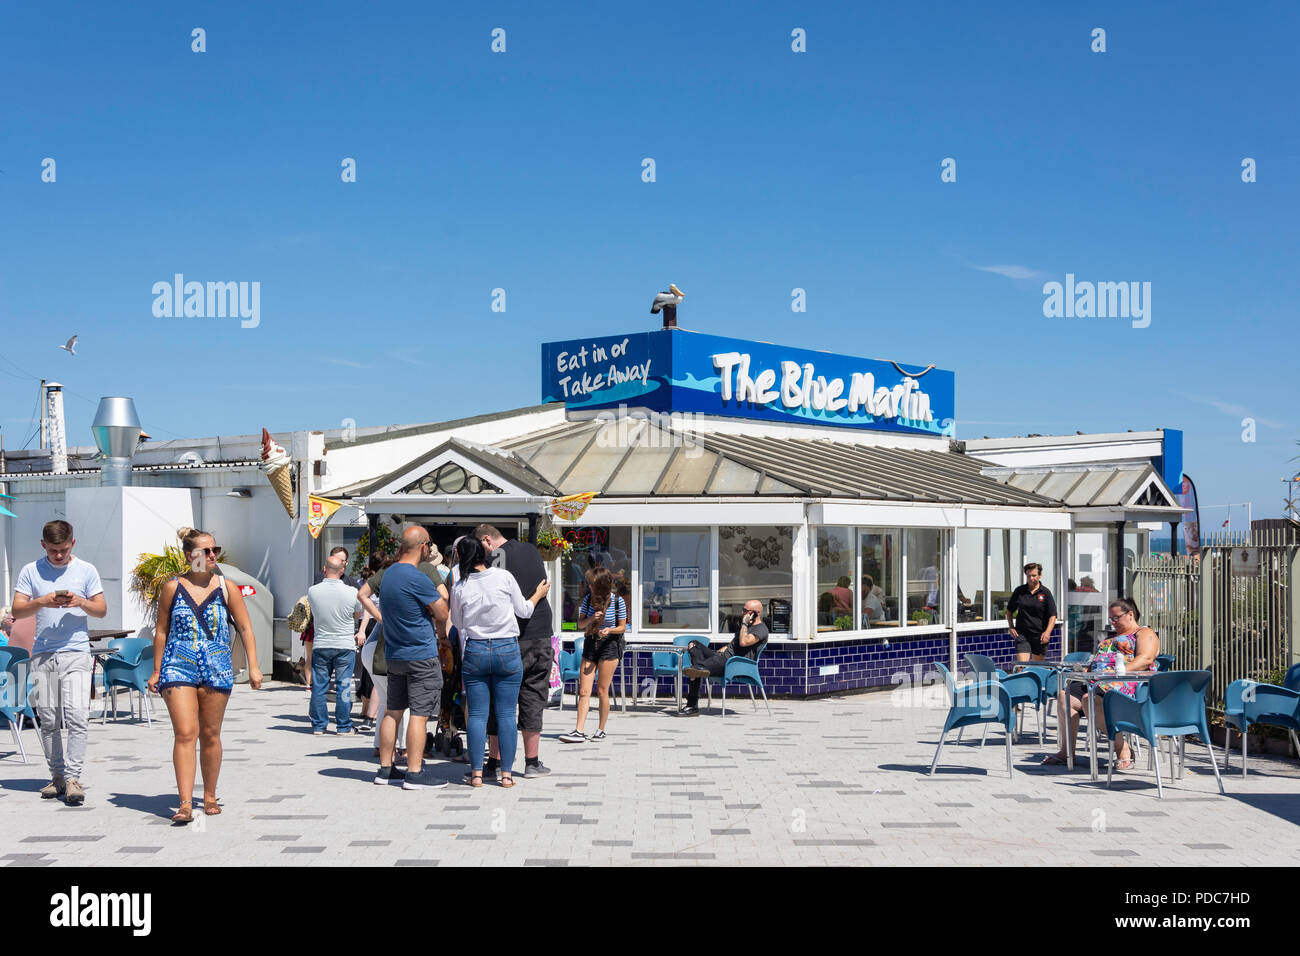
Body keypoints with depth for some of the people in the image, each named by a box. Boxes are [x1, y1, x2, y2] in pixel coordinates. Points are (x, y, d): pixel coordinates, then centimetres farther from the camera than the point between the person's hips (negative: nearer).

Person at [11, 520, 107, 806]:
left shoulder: (86, 570, 7)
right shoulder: (31, 571, 8)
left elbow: (102, 609, 8)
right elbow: (17, 610, 3)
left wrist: (81, 602, -12)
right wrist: (42, 602, -15)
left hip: (76, 652, -2)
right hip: (42, 654, 2)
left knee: (76, 716, -13)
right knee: (48, 720, 6)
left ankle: (73, 777, -10)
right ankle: (57, 776, 17)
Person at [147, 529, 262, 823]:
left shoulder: (225, 588, 3)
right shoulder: (173, 588, 2)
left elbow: (245, 628, 6)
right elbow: (161, 630, 10)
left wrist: (253, 666, 0)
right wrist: (156, 671, 9)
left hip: (217, 671, 1)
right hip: (178, 668, -1)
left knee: (210, 735, 9)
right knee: (185, 734, -11)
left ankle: (210, 797, 23)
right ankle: (185, 803, -13)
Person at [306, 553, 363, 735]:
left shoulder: (312, 591, -9)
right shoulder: (351, 592, -12)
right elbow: (358, 615, 5)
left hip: (320, 646, 1)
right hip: (345, 645, -1)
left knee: (318, 686, 9)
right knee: (343, 687, 5)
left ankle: (319, 725, 14)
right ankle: (344, 726, 10)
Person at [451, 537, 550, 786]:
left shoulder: (459, 587, -2)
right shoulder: (504, 577, -4)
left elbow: (458, 622, 8)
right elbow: (523, 611, 6)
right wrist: (538, 595, 23)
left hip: (474, 651, 1)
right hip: (507, 650, -1)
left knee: (477, 714, 6)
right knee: (506, 715, 3)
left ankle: (476, 773, 6)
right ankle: (506, 773, 5)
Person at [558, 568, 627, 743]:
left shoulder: (618, 601, -7)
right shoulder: (589, 598, 2)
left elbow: (622, 627, 1)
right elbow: (580, 624, 5)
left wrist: (610, 630, -19)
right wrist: (591, 618, -15)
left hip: (609, 645, -4)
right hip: (590, 644, 4)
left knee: (602, 691, -1)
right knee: (583, 691, -4)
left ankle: (601, 731, 11)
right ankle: (579, 732, -7)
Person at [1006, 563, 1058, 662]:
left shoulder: (1045, 593, -1)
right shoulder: (1019, 591, 5)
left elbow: (1053, 615, -4)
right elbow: (1009, 610, 17)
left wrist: (1047, 632, -17)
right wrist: (1011, 627, 5)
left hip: (1039, 635, 0)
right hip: (1022, 634, 1)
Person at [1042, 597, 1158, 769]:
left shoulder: (1144, 633, 7)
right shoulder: (1112, 637, 34)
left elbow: (1146, 659, -11)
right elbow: (1098, 661, 32)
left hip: (1128, 682, -9)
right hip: (1097, 680, 9)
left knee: (1091, 699, -35)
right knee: (1065, 695, -11)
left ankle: (1123, 749, -25)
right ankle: (1066, 751, -11)